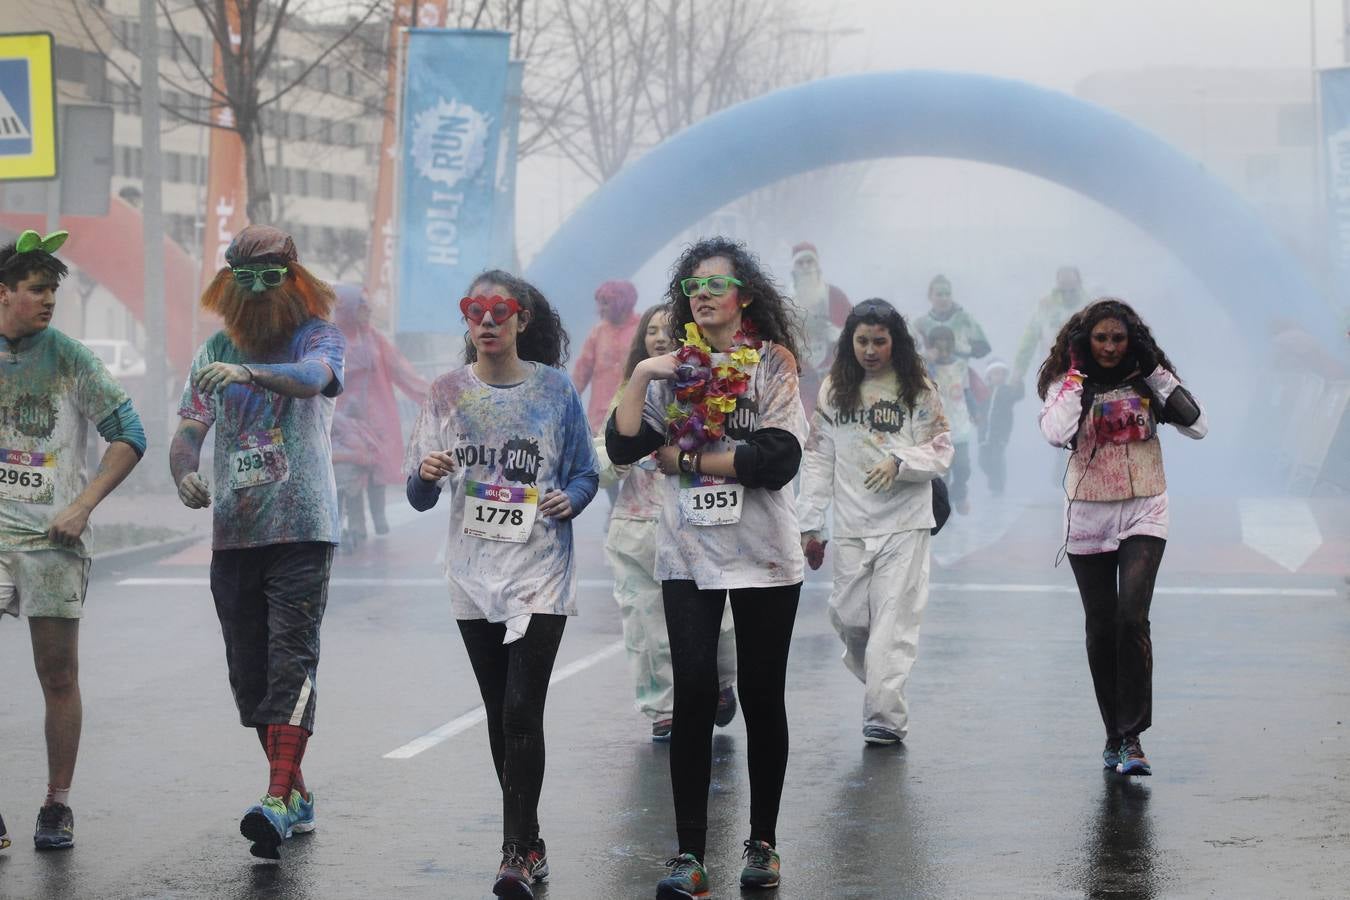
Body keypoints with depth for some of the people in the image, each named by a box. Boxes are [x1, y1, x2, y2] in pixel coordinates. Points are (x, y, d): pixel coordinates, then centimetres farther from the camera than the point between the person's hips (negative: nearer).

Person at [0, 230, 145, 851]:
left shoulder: (70, 359, 1)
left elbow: (129, 436, 1)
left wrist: (82, 506, -8)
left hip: (53, 537, -1)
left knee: (58, 675, 2)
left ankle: (57, 806, 12)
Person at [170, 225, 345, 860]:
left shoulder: (319, 336, -1)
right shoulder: (216, 349, 13)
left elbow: (311, 377, -25)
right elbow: (188, 430, 10)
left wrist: (246, 372, -44)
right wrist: (185, 476, -14)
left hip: (302, 526, -5)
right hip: (233, 529, 5)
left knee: (291, 659, -15)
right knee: (248, 667, 7)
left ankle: (278, 799, -23)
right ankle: (297, 795, 18)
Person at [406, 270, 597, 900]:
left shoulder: (554, 389, -1)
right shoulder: (447, 393, 5)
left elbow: (586, 474, 7)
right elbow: (419, 498, 4)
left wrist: (570, 501, -15)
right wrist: (427, 475, -19)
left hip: (540, 572, -3)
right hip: (474, 573, 3)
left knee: (522, 708, -14)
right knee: (499, 712, 9)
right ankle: (527, 841, 21)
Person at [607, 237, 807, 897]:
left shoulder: (773, 363, -2)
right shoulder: (673, 367, 9)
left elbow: (778, 460, -14)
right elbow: (622, 448, 0)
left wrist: (686, 457, -9)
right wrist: (640, 376, -10)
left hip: (763, 556, -2)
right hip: (687, 554, 2)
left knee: (761, 695, 5)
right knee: (694, 694, -8)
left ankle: (763, 843, 18)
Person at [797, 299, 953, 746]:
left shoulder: (919, 390, 2)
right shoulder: (833, 391, 8)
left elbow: (942, 452, 1)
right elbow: (817, 459, 9)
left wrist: (899, 461, -18)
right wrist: (811, 525, 5)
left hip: (906, 524, -3)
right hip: (850, 525, 3)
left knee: (894, 618, -8)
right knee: (849, 617, 3)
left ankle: (885, 716, -8)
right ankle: (881, 688, 25)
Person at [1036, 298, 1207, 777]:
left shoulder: (1147, 381, 3)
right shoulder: (1068, 384, 0)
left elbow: (1197, 426, -8)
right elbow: (1056, 433, -20)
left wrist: (1157, 373, -9)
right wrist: (1076, 378, -14)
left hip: (1143, 515, -1)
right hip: (1088, 517, 1)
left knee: (1132, 618, -17)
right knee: (1101, 628, 7)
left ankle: (1132, 738, -15)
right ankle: (1114, 734, 20)